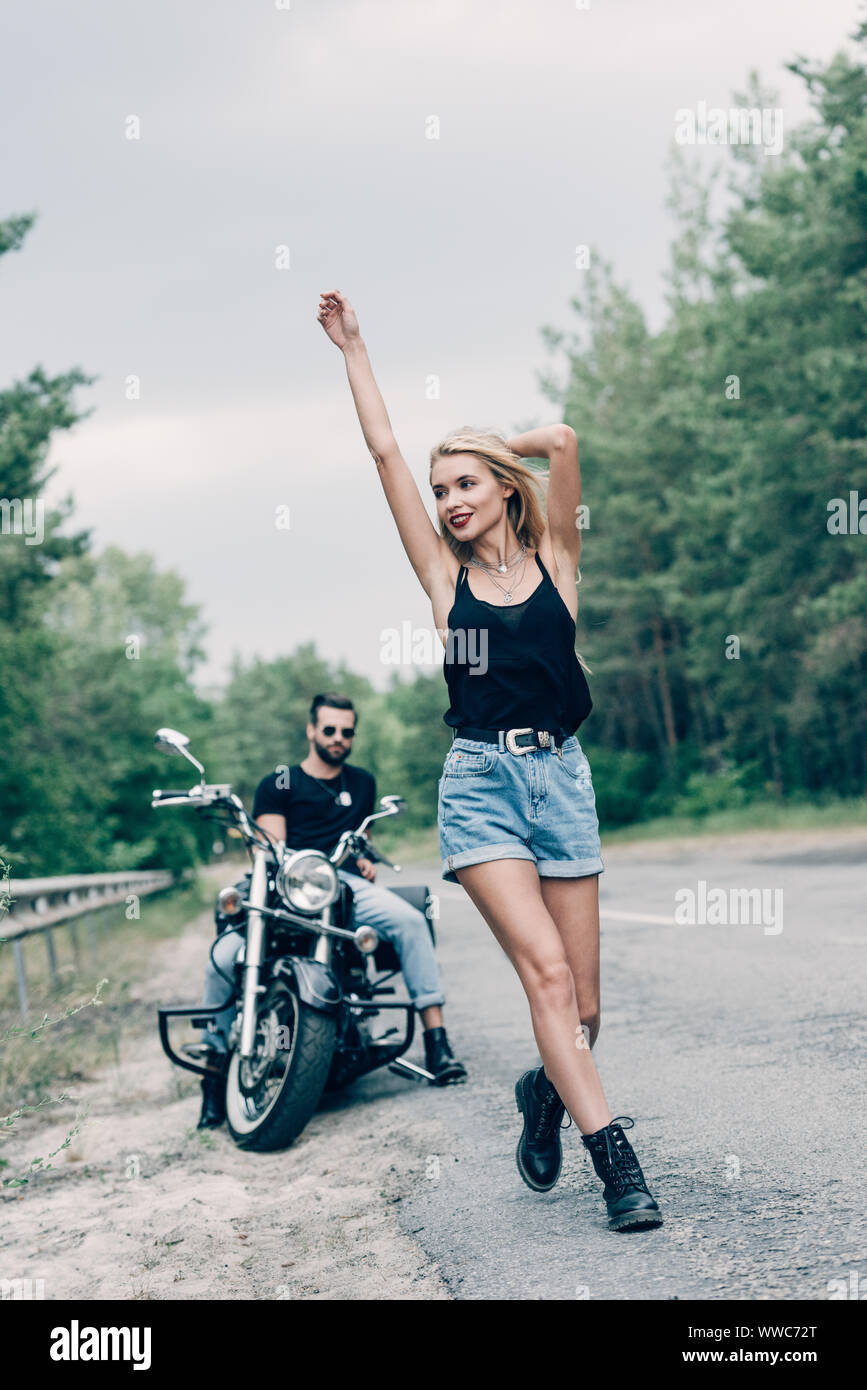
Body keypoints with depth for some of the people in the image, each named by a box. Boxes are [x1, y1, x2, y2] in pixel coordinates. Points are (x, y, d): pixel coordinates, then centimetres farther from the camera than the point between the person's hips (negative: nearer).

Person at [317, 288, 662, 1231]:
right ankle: (612, 1154, -14)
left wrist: (493, 448, 10)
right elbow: (384, 453, 6)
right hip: (479, 782, -1)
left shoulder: (553, 558, 7)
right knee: (544, 969, -17)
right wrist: (352, 349, 9)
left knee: (582, 998, 4)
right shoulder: (445, 575, 8)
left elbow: (563, 442, -6)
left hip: (561, 776, 1)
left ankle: (547, 1092, 36)